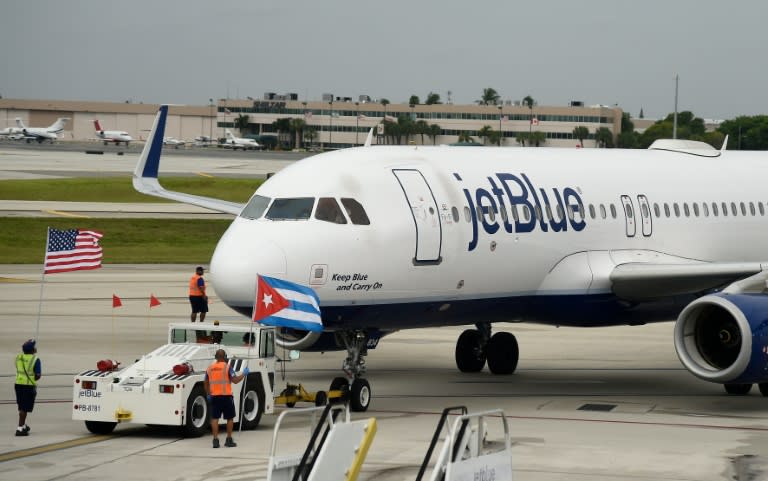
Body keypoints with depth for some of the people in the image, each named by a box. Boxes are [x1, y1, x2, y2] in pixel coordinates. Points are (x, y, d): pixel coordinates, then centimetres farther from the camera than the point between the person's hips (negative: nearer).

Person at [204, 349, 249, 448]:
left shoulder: (210, 368, 8)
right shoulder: (227, 367, -7)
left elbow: (206, 383, 15)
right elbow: (235, 380, -13)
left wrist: (208, 394, 27)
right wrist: (244, 374, 1)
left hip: (214, 396, 3)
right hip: (226, 396, -3)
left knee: (215, 418, 3)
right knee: (229, 418, 10)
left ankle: (215, 440, -4)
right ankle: (229, 440, 12)